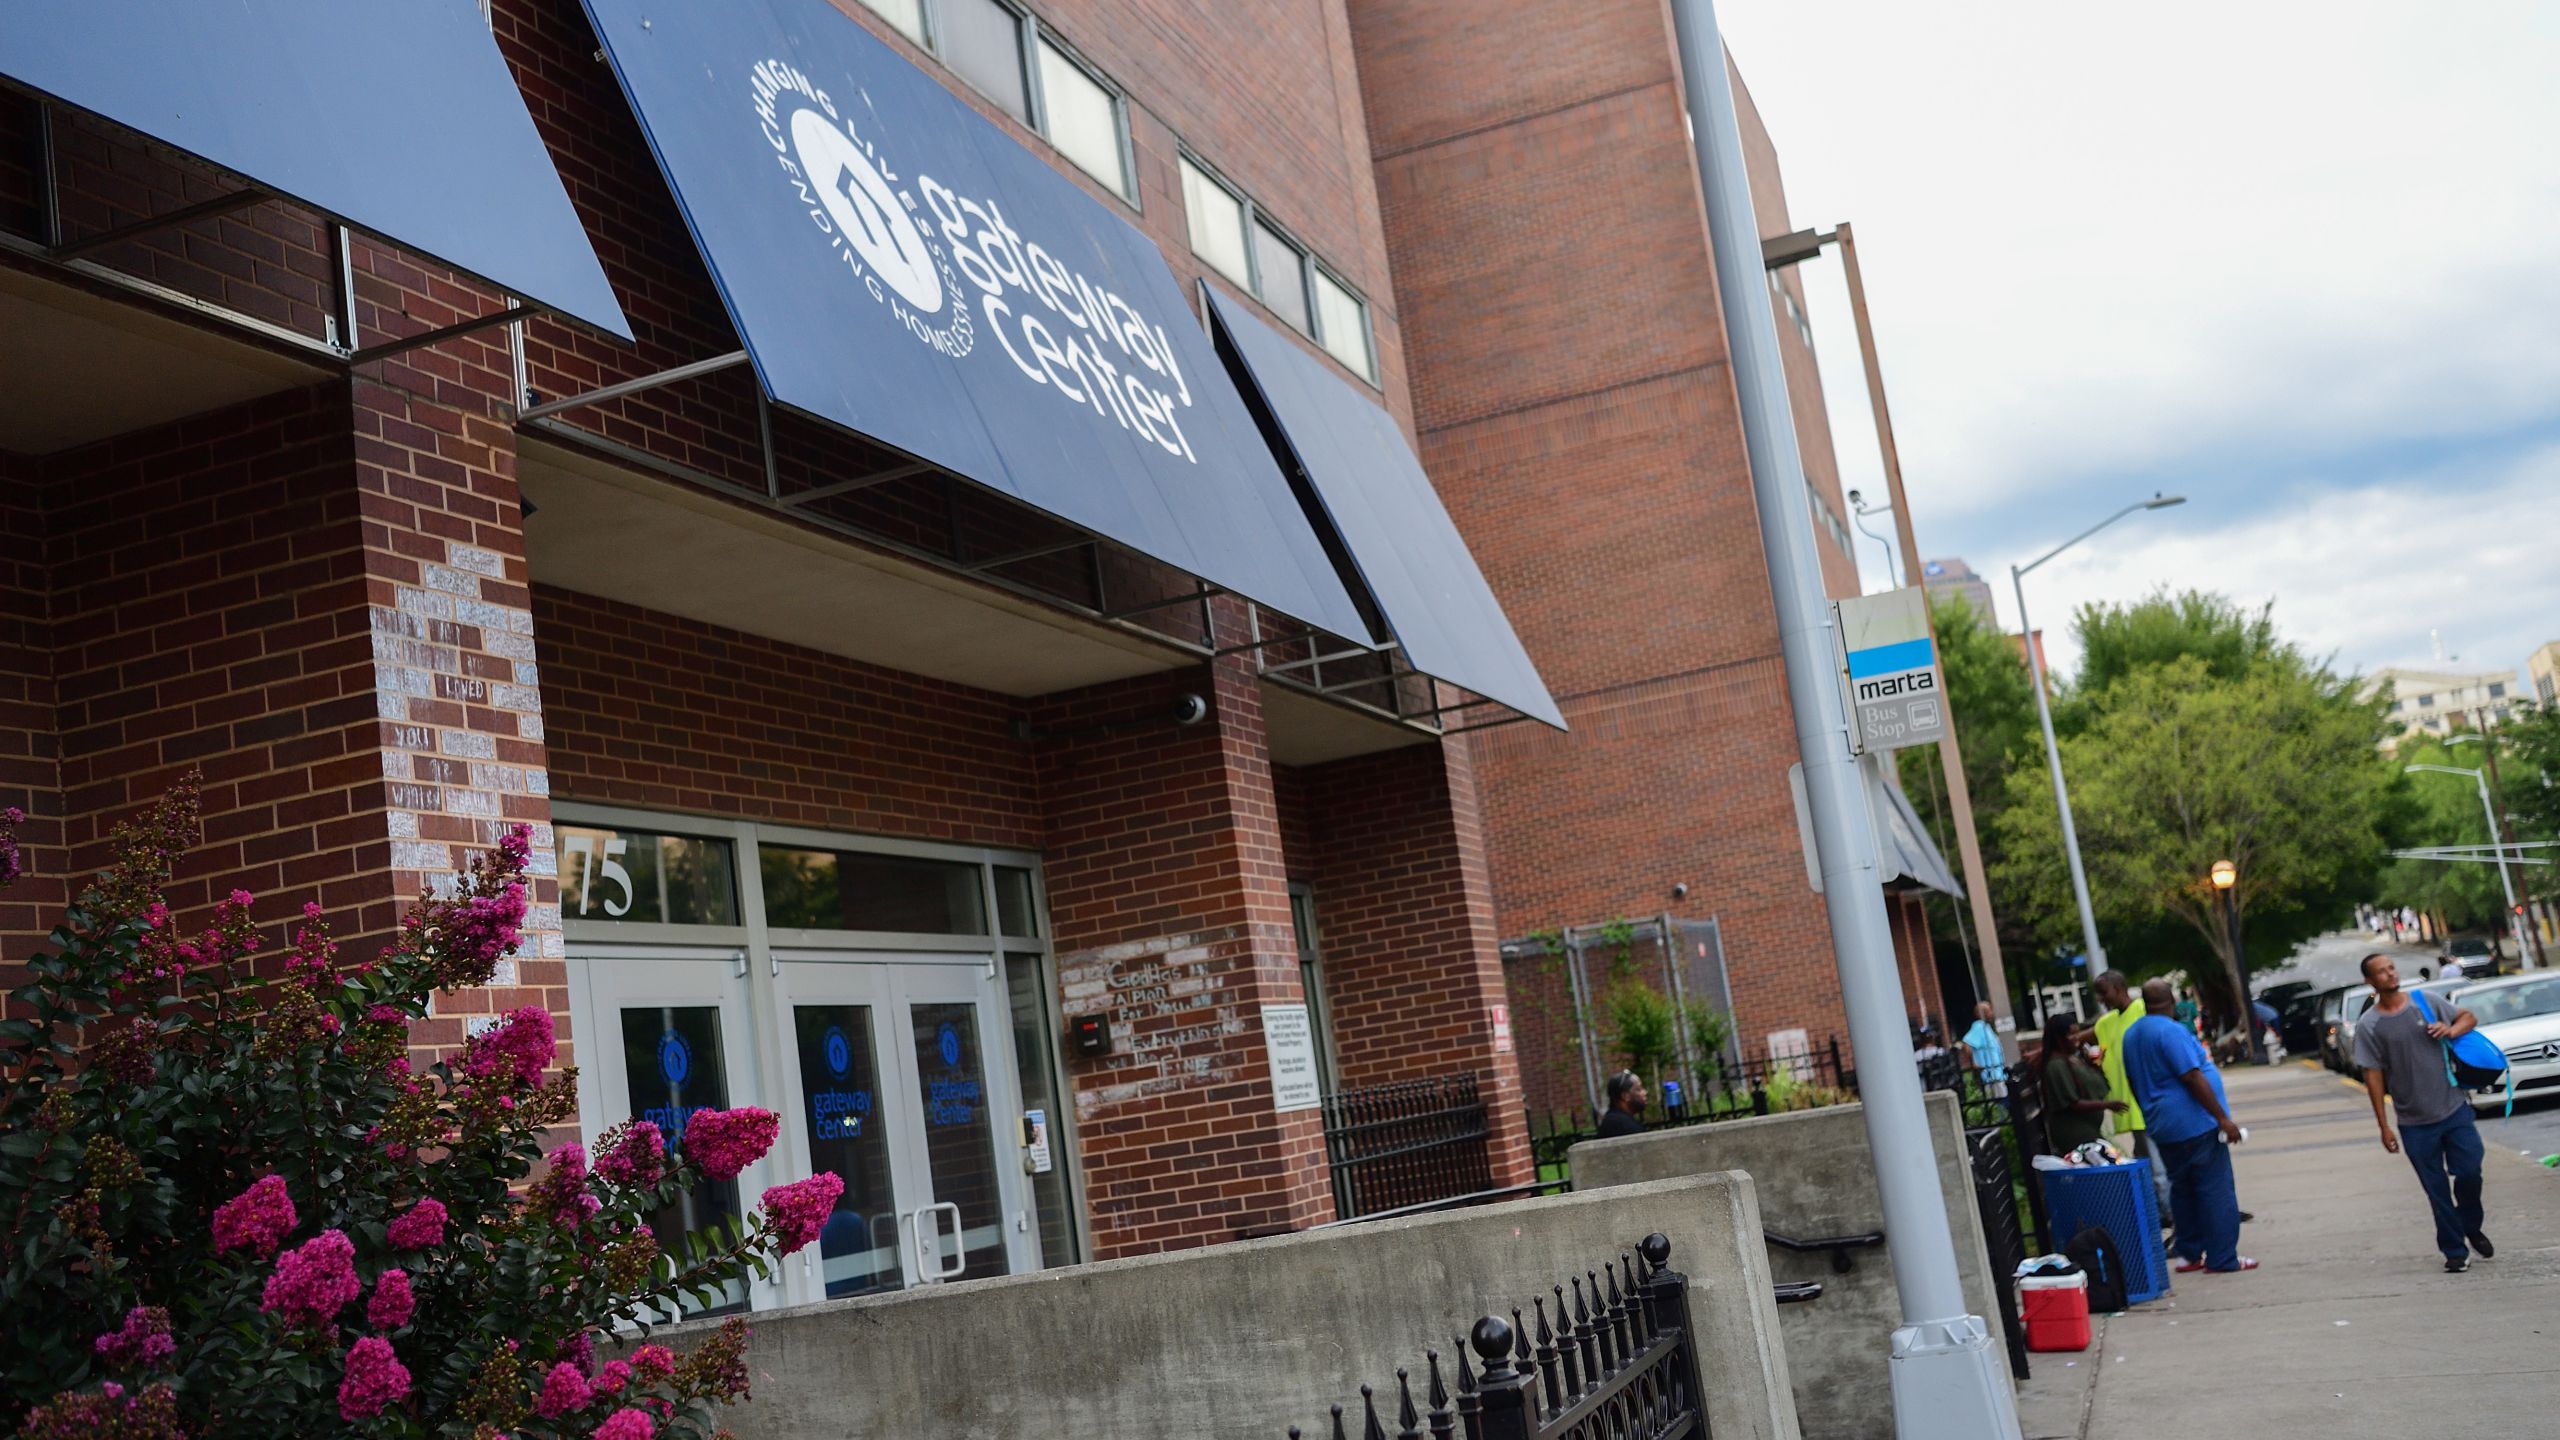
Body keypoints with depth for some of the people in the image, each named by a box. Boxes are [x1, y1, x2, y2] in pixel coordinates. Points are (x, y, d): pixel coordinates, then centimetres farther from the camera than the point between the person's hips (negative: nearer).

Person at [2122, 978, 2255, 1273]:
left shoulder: (2131, 1034, 11)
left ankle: (2190, 1253, 18)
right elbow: (2192, 1077, -20)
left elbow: (2132, 1082, 18)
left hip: (2162, 1127, 8)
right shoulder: (2171, 1031, -16)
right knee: (2215, 1191, -3)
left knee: (2182, 1190, 15)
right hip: (2196, 1124, -8)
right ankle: (2223, 1258, -2)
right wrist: (2223, 1118, -17)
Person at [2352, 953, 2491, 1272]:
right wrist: (2384, 1127, -4)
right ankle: (2454, 1250, 17)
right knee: (2437, 1190, 4)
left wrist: (2452, 1030, -10)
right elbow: (2373, 1077, -3)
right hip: (2415, 1123, -1)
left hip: (2454, 1109, 1)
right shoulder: (2368, 1026, -5)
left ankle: (2472, 1228, 28)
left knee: (2469, 1173, -1)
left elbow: (2468, 1017, 15)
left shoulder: (2425, 1003, 0)